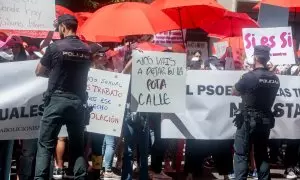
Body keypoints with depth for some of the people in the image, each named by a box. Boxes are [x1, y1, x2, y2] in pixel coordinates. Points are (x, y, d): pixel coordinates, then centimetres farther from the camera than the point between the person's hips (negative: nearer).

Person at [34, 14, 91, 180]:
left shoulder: (55, 47, -6)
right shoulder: (87, 50, 6)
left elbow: (39, 72, 3)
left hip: (57, 100, -4)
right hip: (78, 101, 4)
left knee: (45, 144, -1)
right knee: (77, 145, 11)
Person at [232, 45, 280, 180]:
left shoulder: (249, 77, -15)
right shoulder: (275, 79, 2)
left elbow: (234, 92, -2)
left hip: (248, 121, -5)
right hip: (266, 121, 5)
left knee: (241, 154, 0)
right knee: (262, 154, 14)